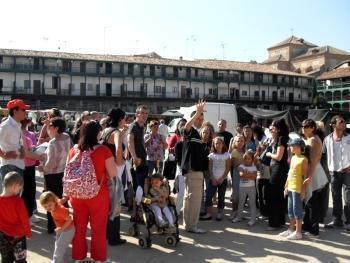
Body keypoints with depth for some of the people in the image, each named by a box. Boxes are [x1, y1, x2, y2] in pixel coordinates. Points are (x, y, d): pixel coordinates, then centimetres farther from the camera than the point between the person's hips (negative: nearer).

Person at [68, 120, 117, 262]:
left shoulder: (73, 150, -4)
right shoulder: (104, 150, -15)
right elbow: (113, 173, -12)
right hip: (98, 195, -3)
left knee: (79, 227, 18)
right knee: (98, 229, 12)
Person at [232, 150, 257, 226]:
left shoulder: (253, 167, 0)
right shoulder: (241, 166, 2)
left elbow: (254, 177, -14)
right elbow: (241, 174, -15)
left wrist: (245, 175, -16)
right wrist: (249, 174, -16)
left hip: (251, 187, -2)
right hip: (242, 187, 2)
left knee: (252, 203, 2)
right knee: (241, 203, 12)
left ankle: (252, 219, 6)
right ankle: (238, 217, 24)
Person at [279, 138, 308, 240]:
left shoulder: (303, 159, -11)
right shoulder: (293, 158, 12)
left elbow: (305, 176, -13)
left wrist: (303, 190, -16)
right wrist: (286, 186, 15)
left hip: (298, 188, -8)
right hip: (290, 187, 8)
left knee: (297, 209, -1)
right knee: (290, 209, 14)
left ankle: (298, 232, 7)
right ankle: (291, 229, 25)